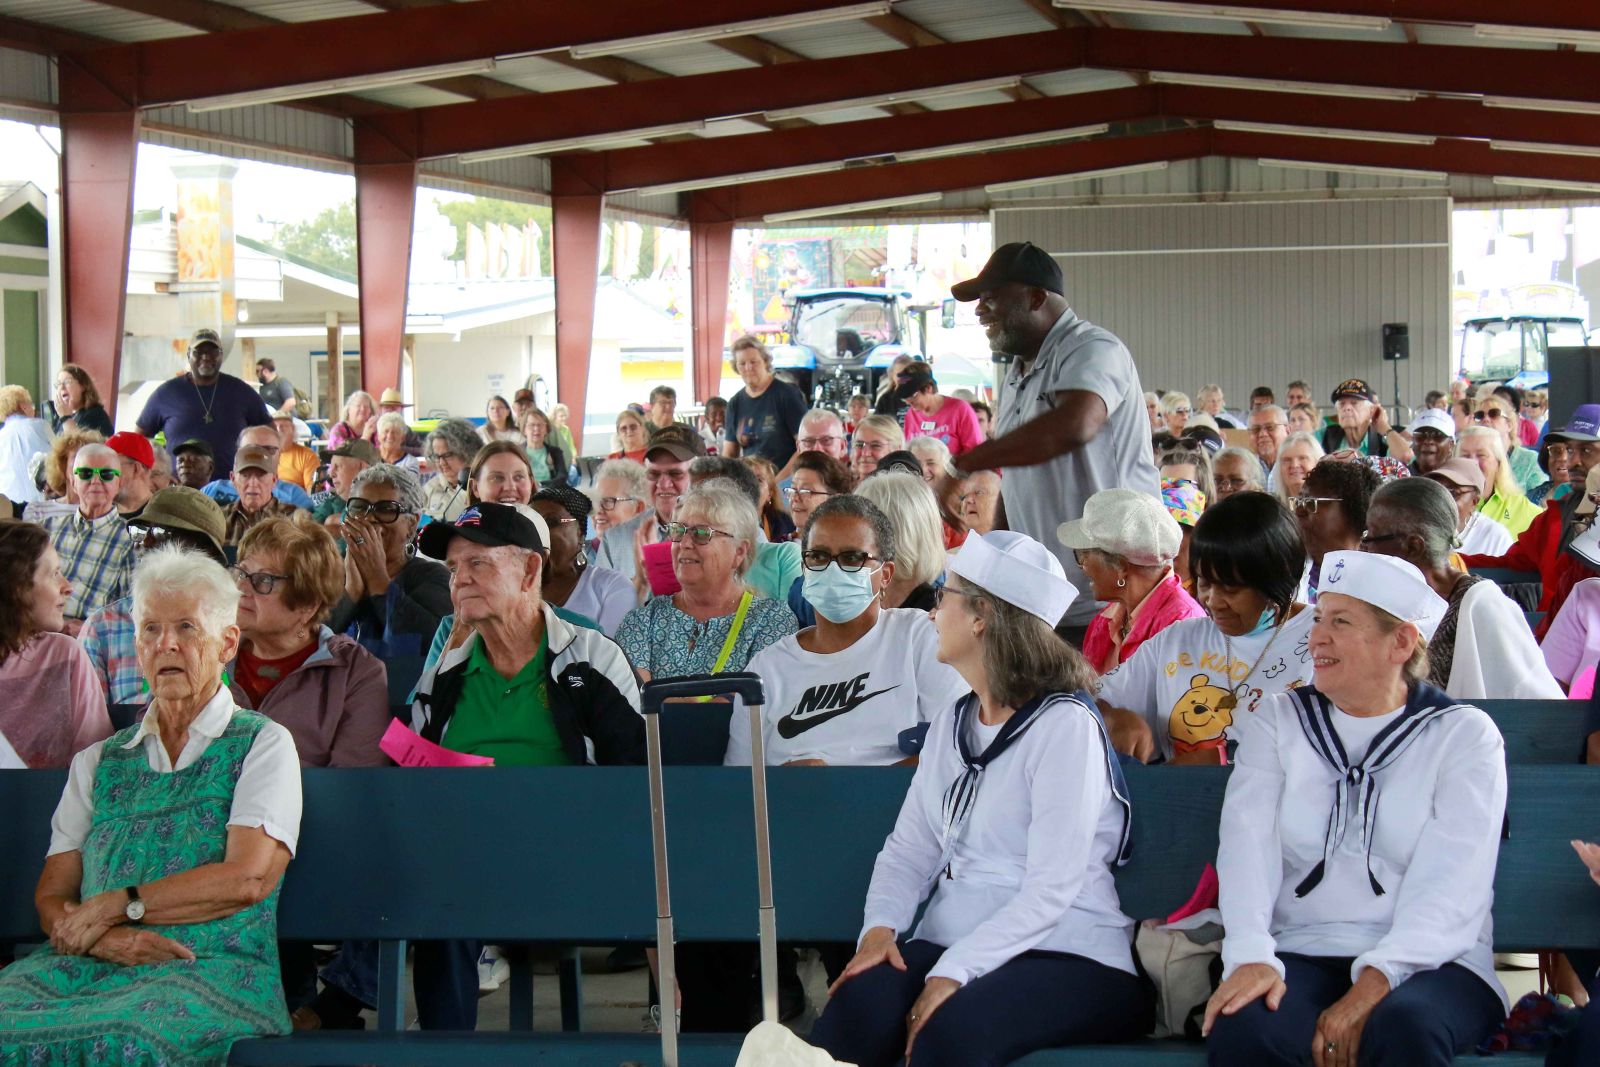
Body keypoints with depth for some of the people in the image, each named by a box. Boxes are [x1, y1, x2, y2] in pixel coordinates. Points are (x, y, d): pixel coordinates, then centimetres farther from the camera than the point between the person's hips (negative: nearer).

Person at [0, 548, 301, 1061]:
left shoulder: (264, 744, 9)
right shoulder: (97, 760, 22)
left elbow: (248, 879, -6)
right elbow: (51, 896, 13)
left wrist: (111, 908, -6)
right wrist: (99, 938, -10)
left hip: (211, 966, -4)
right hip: (86, 965, 4)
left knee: (127, 1040, -39)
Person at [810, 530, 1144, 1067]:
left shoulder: (1064, 724, -8)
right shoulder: (953, 723, 18)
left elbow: (1051, 888, -16)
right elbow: (909, 850, 15)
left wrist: (953, 972, -24)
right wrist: (880, 927, -6)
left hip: (1066, 955, -6)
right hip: (951, 942, 6)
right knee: (859, 1001, -28)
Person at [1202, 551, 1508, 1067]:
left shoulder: (1465, 735, 5)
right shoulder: (1277, 721, 13)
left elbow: (1450, 886, -8)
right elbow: (1247, 846, -2)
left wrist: (1374, 985, -23)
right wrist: (1250, 957, -20)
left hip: (1430, 962, -1)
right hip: (1300, 954, 2)